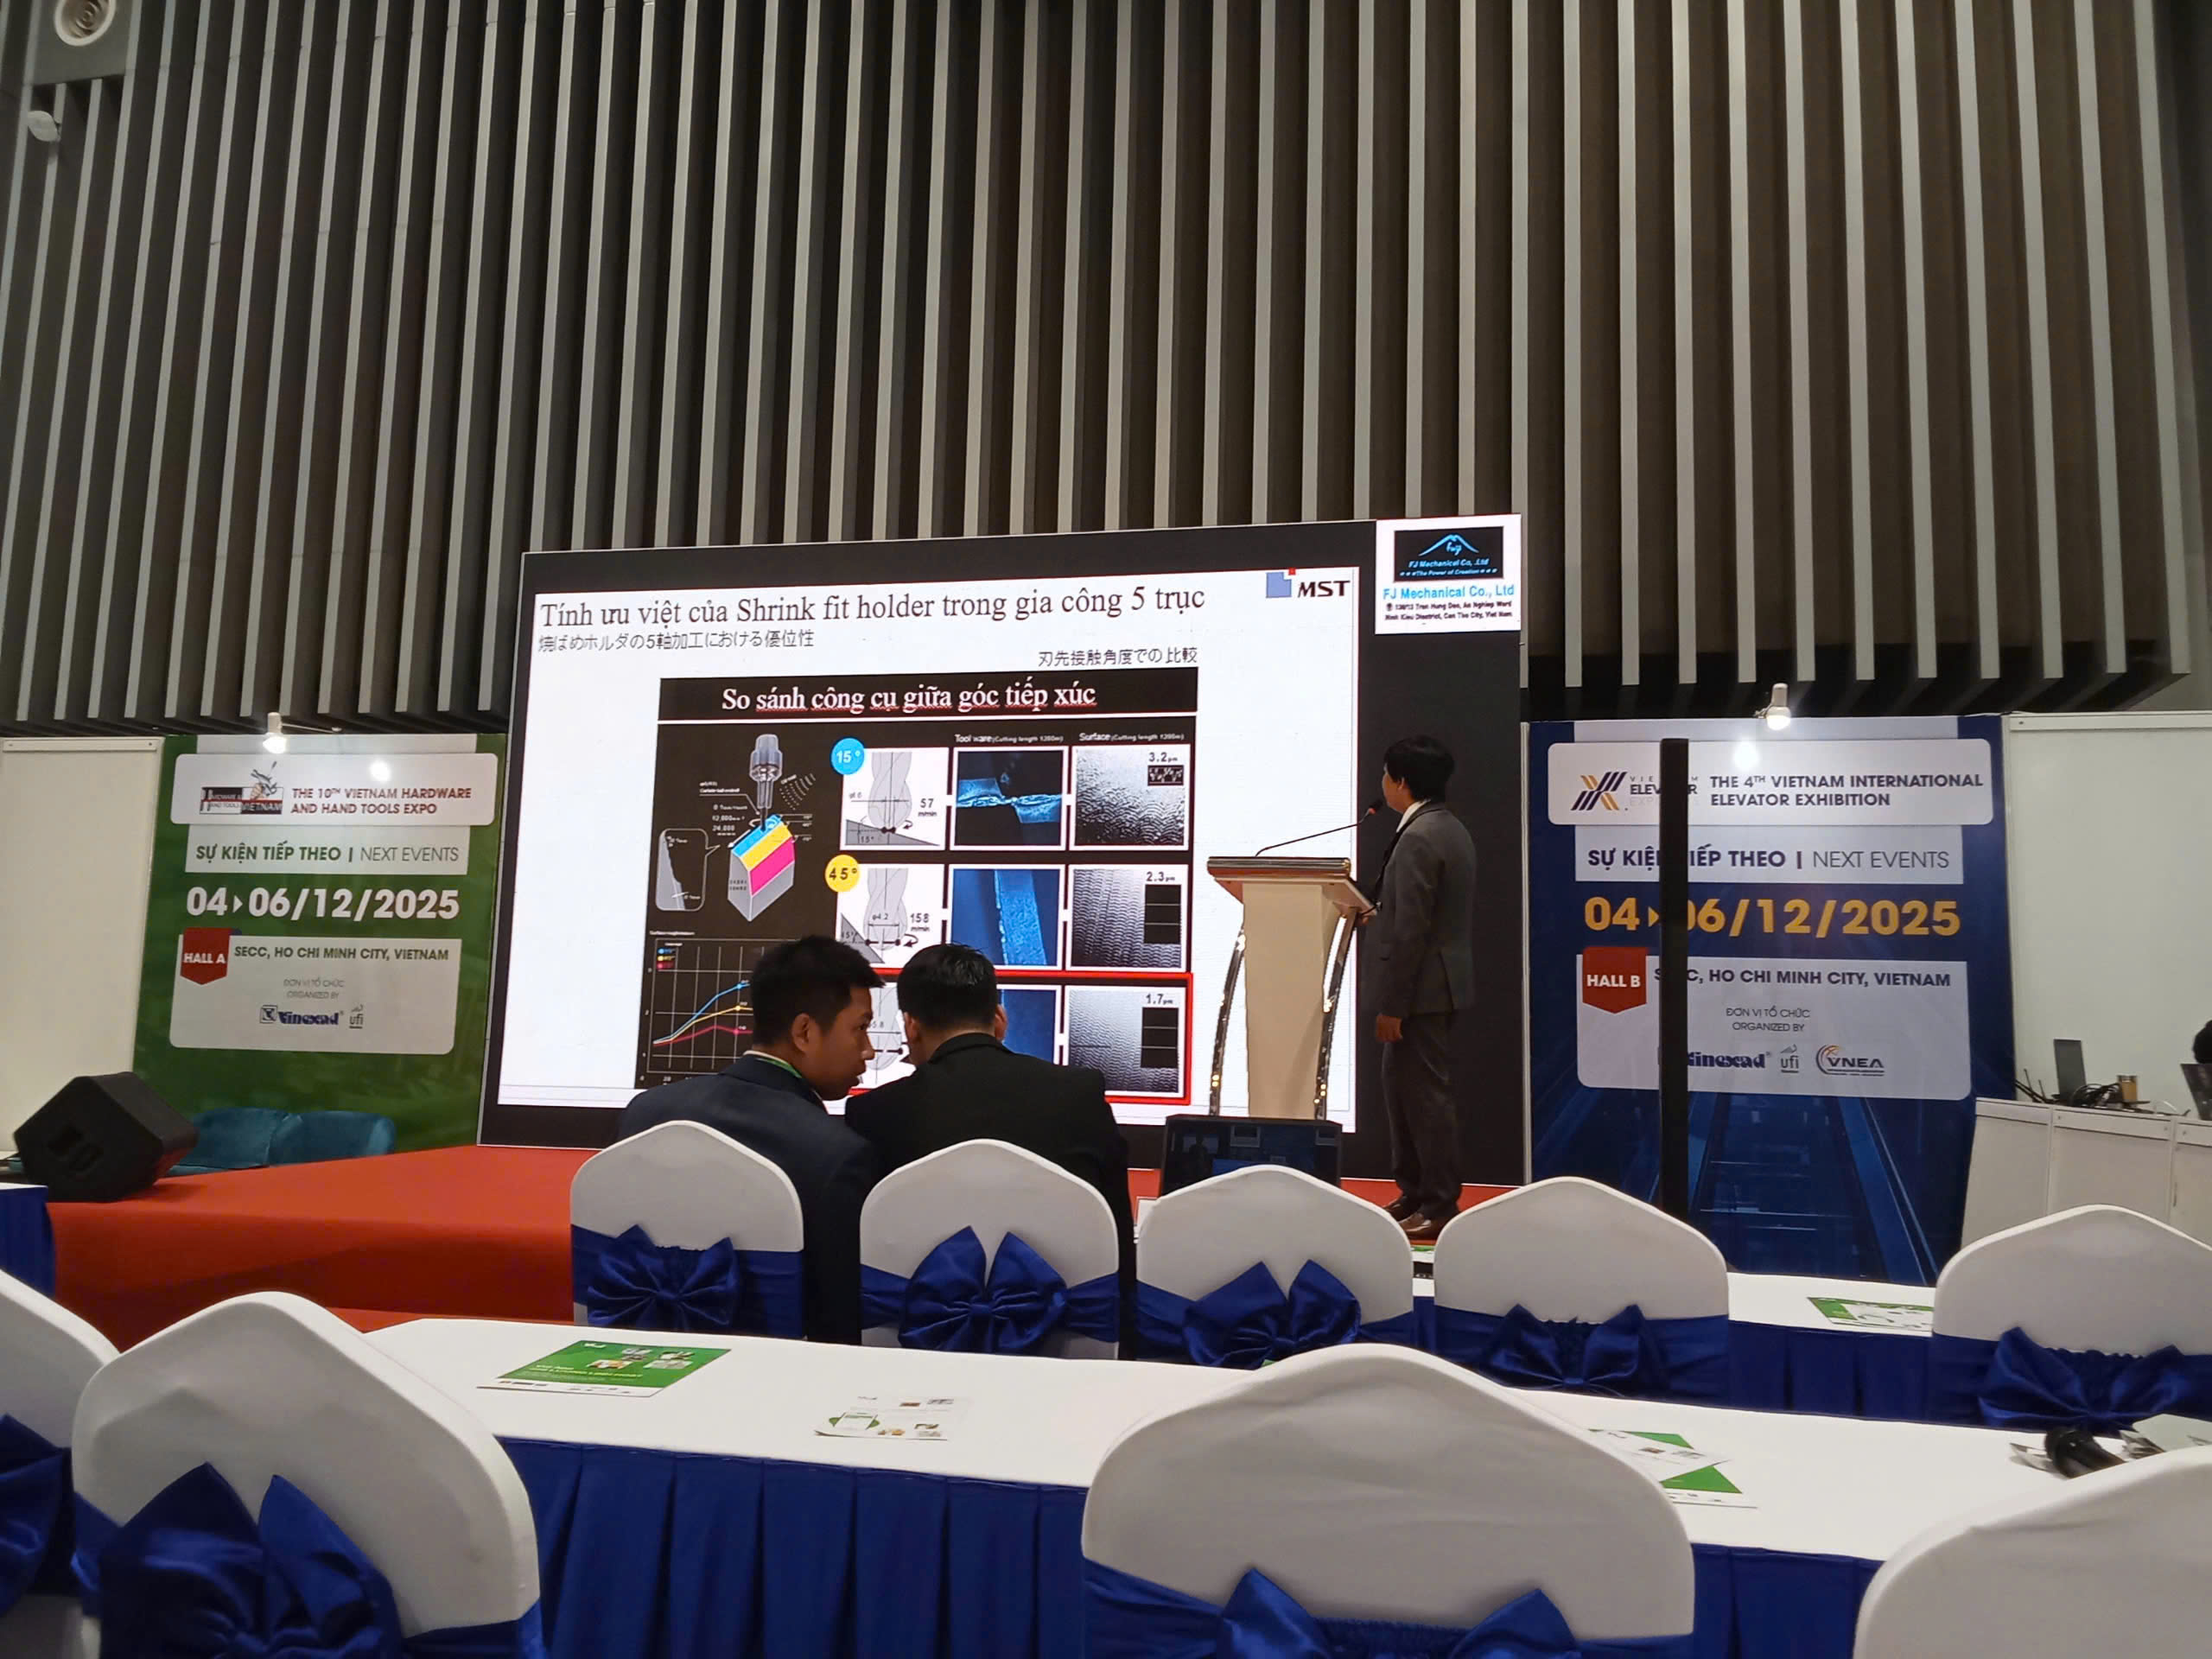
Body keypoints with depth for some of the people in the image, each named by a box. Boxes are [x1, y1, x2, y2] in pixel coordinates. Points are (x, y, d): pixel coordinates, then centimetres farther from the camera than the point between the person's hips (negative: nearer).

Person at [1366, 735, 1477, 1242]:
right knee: (1401, 1085, 18)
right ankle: (1413, 1192, 27)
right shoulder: (1451, 829, 13)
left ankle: (1439, 1208, 7)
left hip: (1422, 988, -11)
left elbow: (1410, 930, -22)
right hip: (1439, 982, 11)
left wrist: (1391, 1005, -19)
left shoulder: (1418, 838, -19)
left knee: (1427, 1095, -2)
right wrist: (1375, 909, 18)